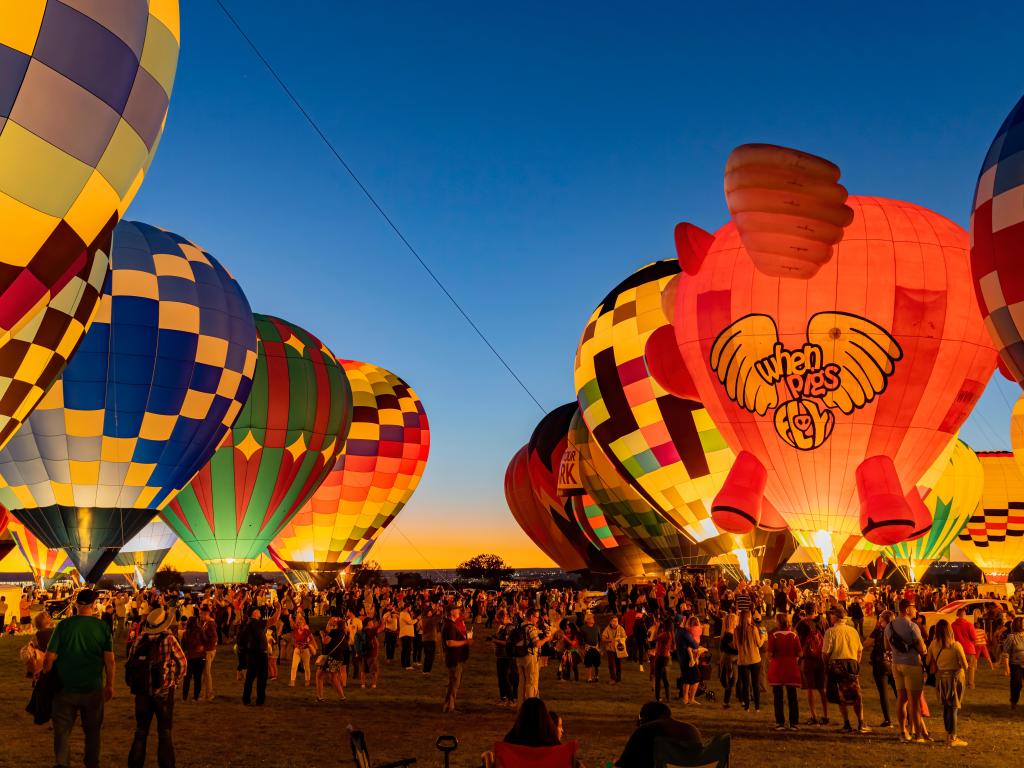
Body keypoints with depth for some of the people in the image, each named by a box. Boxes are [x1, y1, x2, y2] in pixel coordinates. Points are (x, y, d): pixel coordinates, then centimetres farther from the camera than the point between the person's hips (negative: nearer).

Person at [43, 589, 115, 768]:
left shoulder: (64, 625, -7)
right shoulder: (102, 627, -6)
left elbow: (50, 657, -9)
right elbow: (109, 660, -5)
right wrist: (110, 685, 6)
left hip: (66, 688, -1)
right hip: (93, 688, 1)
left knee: (62, 730, 9)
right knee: (92, 731, 17)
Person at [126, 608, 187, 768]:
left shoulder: (140, 639, -3)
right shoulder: (168, 639, -12)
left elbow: (129, 664, 1)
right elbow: (182, 662, -6)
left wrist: (135, 683, 13)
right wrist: (175, 680, 9)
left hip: (142, 690, 3)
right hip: (163, 690, -3)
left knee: (141, 731, 16)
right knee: (165, 732, 8)